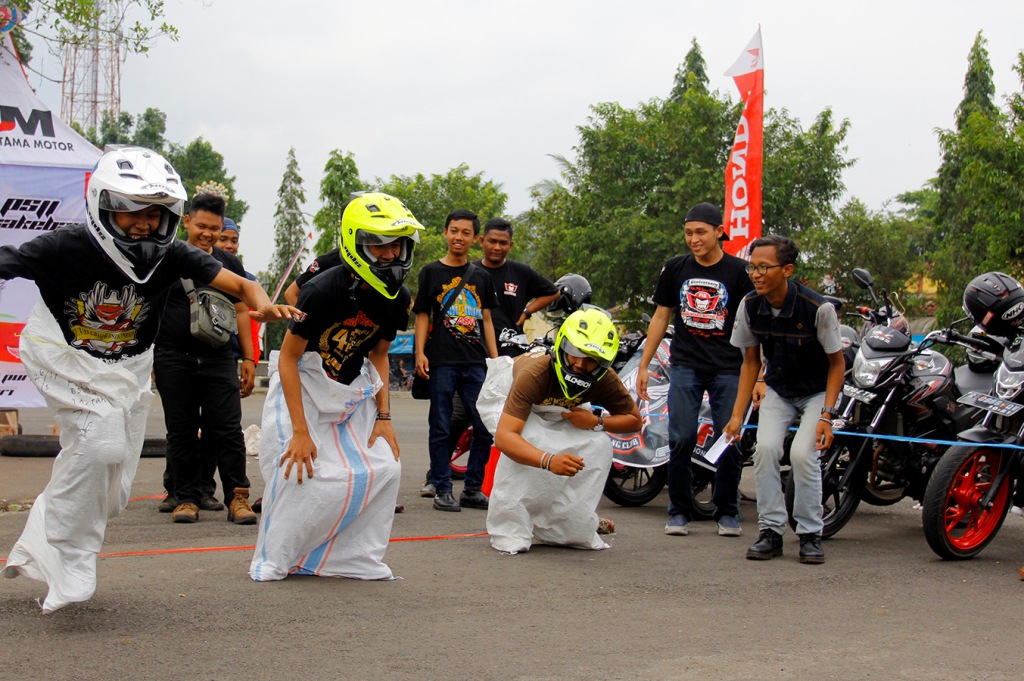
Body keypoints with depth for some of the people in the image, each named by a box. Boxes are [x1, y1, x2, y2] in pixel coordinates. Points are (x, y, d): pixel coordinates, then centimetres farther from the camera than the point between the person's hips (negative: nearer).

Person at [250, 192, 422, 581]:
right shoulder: (324, 291, -27)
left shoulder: (397, 300, -8)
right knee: (303, 473, -16)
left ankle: (355, 559, 8)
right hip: (302, 385, -6)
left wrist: (383, 416, -1)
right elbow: (288, 358, -20)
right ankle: (273, 560, 4)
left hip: (352, 391, 6)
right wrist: (300, 430, -22)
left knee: (383, 469, -6)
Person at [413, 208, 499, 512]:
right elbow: (423, 315, 4)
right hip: (442, 361, -3)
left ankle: (472, 489, 11)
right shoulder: (431, 272, 6)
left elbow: (486, 318, 17)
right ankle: (442, 490, 7)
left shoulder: (481, 276, 15)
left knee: (486, 428, 0)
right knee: (441, 429, 0)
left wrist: (496, 359, 10)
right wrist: (420, 353, -7)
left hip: (476, 362, 3)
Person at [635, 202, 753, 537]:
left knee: (730, 441, -2)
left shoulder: (738, 271, 1)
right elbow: (661, 317, 15)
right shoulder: (676, 268, 9)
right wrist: (643, 366, 11)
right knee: (681, 439, -6)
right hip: (686, 366, 2)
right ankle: (679, 511, 7)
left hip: (728, 368, -1)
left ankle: (727, 512, 13)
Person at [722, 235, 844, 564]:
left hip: (817, 391, -3)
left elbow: (837, 362, -13)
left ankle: (810, 535, -4)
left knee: (802, 453, -22)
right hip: (777, 390, 4)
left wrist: (826, 416, -20)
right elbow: (751, 361, 1)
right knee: (765, 448, -19)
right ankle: (770, 531, -7)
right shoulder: (750, 306, -13)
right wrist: (737, 414, -4)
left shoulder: (818, 308, -26)